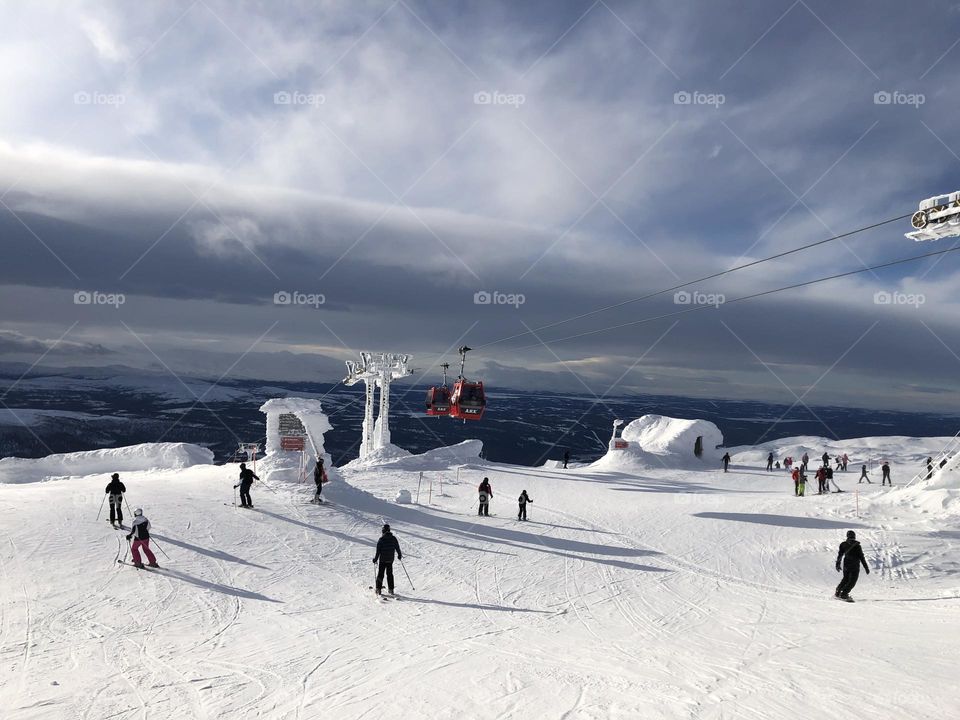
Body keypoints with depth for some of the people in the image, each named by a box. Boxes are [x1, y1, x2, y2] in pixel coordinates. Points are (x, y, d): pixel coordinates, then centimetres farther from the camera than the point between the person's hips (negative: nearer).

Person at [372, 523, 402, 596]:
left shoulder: (381, 540, -14)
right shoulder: (393, 539, -3)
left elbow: (378, 551, -13)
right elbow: (397, 548, 7)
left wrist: (375, 559, -3)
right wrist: (399, 555, 23)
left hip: (382, 560, -3)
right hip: (390, 560, 3)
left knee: (380, 574, 7)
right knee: (390, 574, 14)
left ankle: (379, 589, 6)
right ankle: (391, 589, 15)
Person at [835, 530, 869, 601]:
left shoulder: (843, 544, 1)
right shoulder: (857, 546, -13)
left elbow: (840, 555, 8)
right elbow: (862, 558, -10)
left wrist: (838, 564, 18)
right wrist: (866, 568, -3)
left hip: (846, 565, 5)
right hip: (855, 566, -5)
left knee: (845, 579, 22)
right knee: (852, 581, 2)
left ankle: (838, 592, 21)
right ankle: (843, 594, -8)